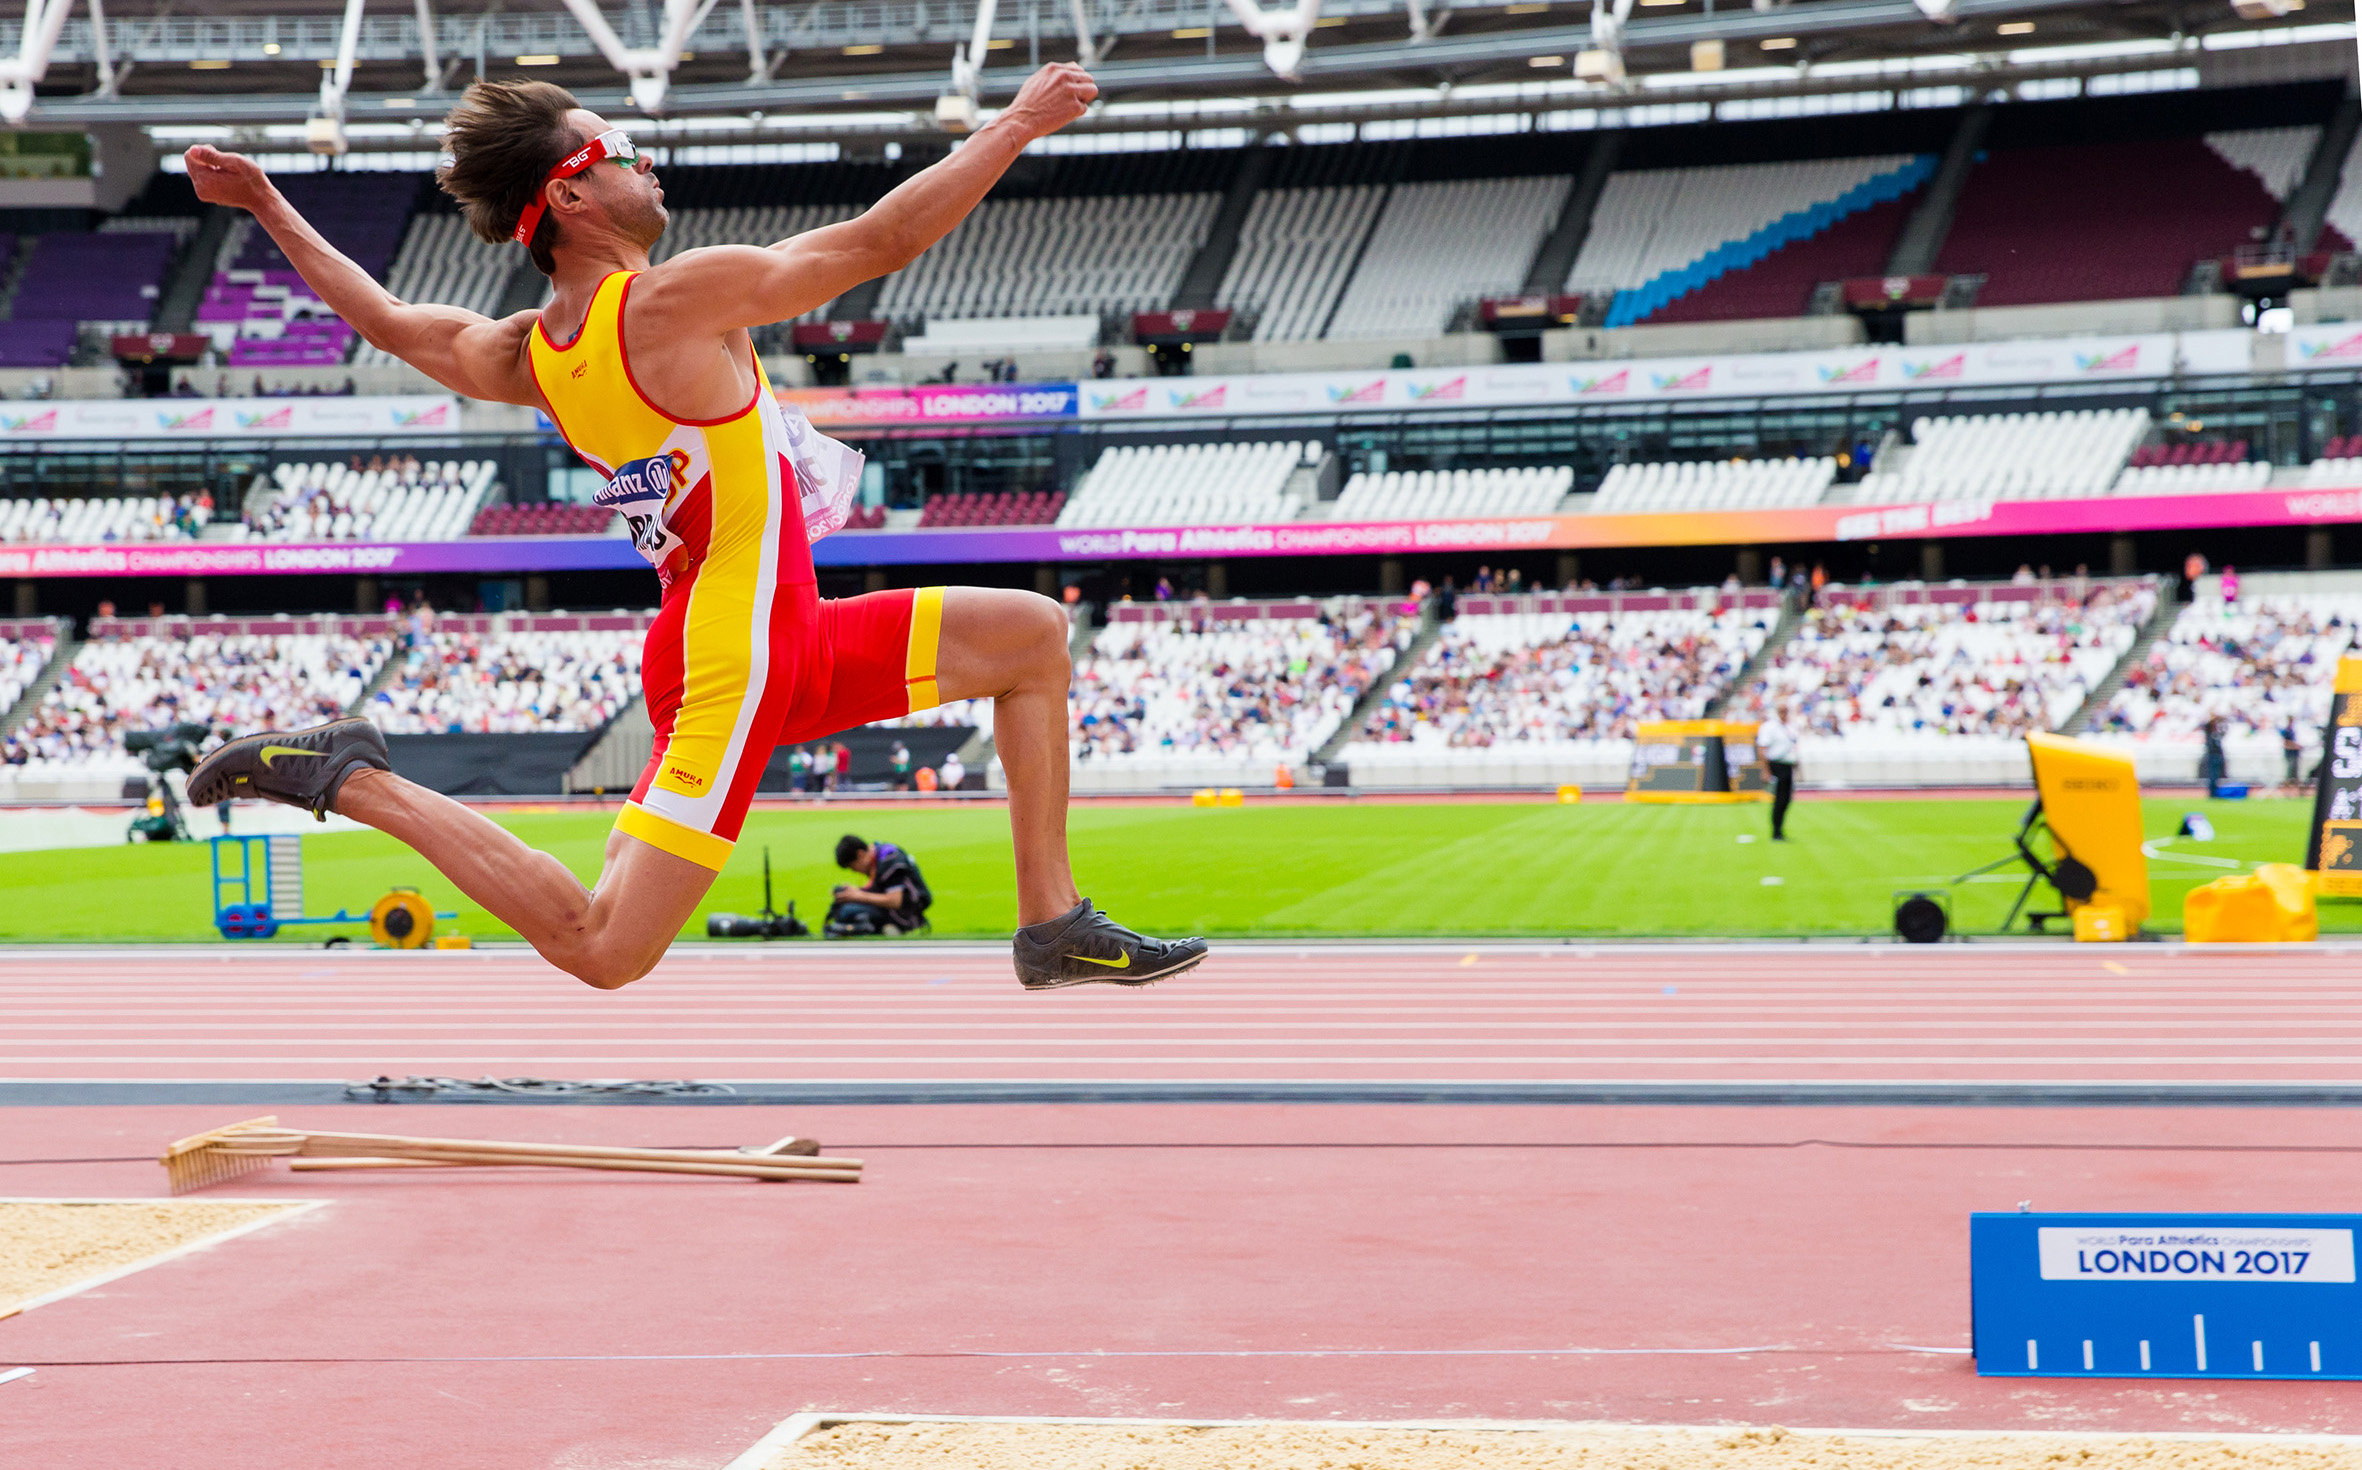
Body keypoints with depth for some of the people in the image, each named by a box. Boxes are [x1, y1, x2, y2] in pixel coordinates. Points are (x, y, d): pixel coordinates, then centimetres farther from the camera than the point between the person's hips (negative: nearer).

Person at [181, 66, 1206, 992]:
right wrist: (1018, 124, -1)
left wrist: (266, 206, 37)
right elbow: (884, 239, -12)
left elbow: (391, 322, 24)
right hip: (733, 660, -10)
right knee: (602, 951, -11)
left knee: (1032, 634, 15)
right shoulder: (678, 299, -16)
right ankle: (355, 779, -6)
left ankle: (1052, 922, 16)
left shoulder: (522, 356, 7)